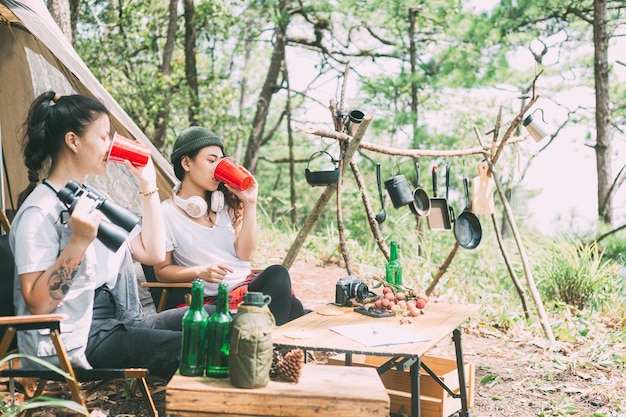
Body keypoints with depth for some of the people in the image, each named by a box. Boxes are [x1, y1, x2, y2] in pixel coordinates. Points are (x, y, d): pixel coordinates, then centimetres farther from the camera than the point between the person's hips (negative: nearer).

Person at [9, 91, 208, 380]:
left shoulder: (93, 201, 14)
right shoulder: (40, 212, -13)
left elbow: (153, 253, 11)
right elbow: (36, 304, -18)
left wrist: (147, 184, 9)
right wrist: (78, 242, -27)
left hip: (117, 323, 9)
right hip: (74, 343, -9)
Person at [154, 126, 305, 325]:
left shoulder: (225, 203, 12)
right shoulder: (167, 213, -2)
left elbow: (245, 254, 1)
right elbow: (162, 271, 3)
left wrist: (250, 204, -5)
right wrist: (200, 272, -14)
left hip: (248, 284, 5)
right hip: (215, 299, -5)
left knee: (276, 273, -30)